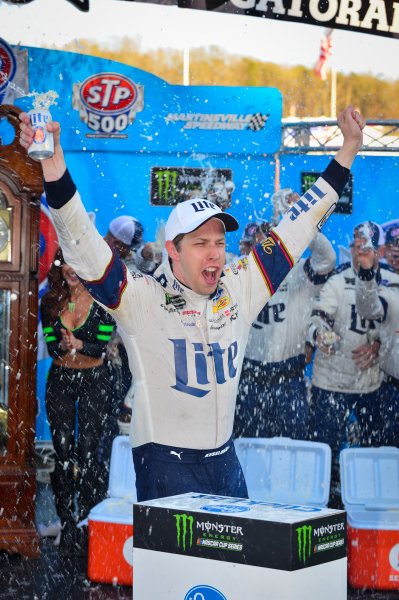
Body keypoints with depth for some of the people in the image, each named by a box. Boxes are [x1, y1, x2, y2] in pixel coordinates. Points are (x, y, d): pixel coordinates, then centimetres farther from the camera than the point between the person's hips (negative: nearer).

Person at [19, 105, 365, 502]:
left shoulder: (240, 289, 3)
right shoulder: (140, 298, -10)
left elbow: (295, 230, 9)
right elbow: (82, 243, -20)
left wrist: (348, 149, 11)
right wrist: (53, 163, -33)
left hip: (225, 460, 5)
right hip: (165, 465, -5)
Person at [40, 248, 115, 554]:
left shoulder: (101, 301, -4)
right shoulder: (51, 302, 5)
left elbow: (102, 346, -9)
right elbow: (50, 345, -2)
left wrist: (78, 344, -27)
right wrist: (64, 345, -23)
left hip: (93, 381, -3)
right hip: (60, 380, 3)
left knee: (88, 449, -7)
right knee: (62, 452, 2)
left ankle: (90, 522, 3)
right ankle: (68, 526, 8)